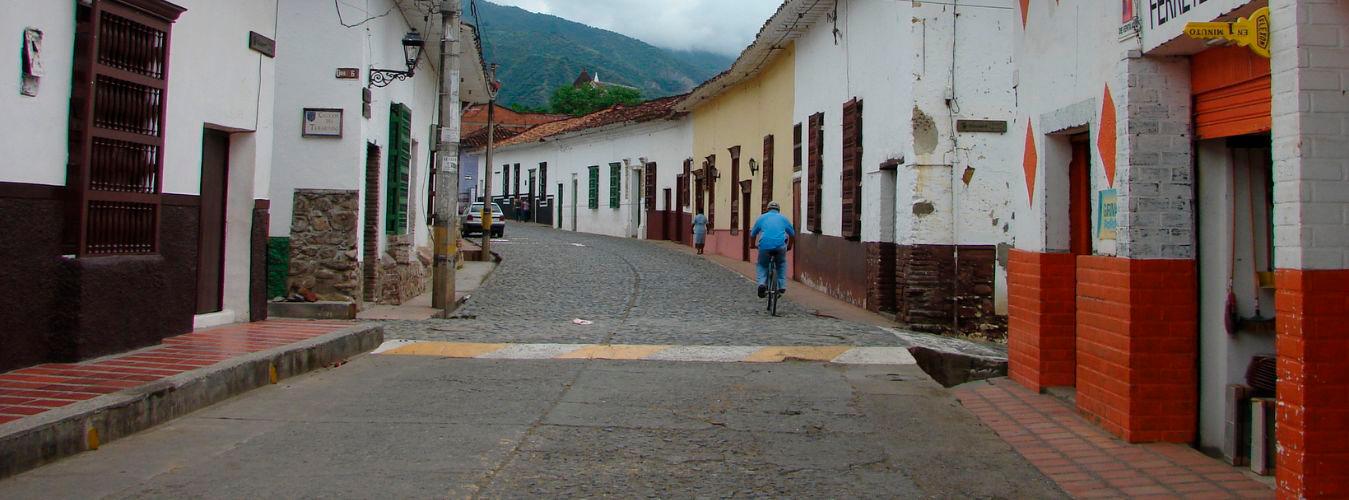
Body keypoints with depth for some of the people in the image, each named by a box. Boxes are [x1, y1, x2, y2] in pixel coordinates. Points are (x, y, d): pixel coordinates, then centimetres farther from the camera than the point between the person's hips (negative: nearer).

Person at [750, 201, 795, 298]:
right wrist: (789, 246, 47)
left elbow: (753, 234, 25)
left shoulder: (762, 218, 21)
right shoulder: (783, 218, 23)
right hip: (780, 245, 1)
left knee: (762, 265, 21)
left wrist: (752, 245, 43)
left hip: (765, 245, 0)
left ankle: (762, 283, -1)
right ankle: (782, 286, 17)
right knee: (781, 264, 27)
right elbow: (792, 234, 31)